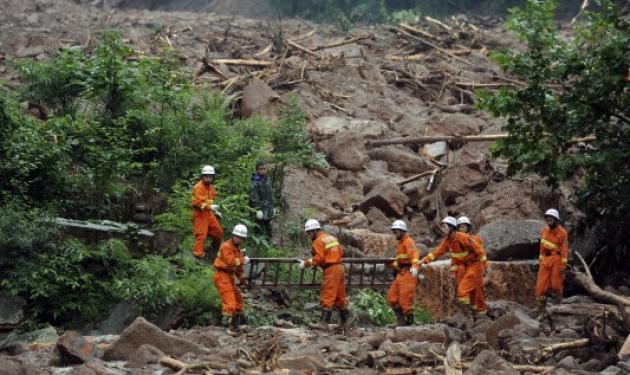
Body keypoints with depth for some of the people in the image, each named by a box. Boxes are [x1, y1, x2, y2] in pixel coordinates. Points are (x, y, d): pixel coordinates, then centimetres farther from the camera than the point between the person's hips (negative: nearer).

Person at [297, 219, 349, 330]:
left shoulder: (318, 241, -9)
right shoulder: (331, 237, 17)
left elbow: (319, 258, -17)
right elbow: (341, 251, 17)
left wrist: (306, 263, -11)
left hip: (330, 270, -9)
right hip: (340, 267, 9)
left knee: (327, 297, -10)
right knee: (340, 296, 15)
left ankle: (324, 322, -15)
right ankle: (345, 321, 20)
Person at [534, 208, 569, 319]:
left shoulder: (562, 233, -6)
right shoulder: (545, 231, 10)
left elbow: (564, 250, -7)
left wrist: (563, 265, -11)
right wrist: (540, 260, 15)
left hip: (557, 260, -5)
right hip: (546, 260, 5)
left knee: (556, 284, 0)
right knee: (541, 285, -3)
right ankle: (541, 311, -1)